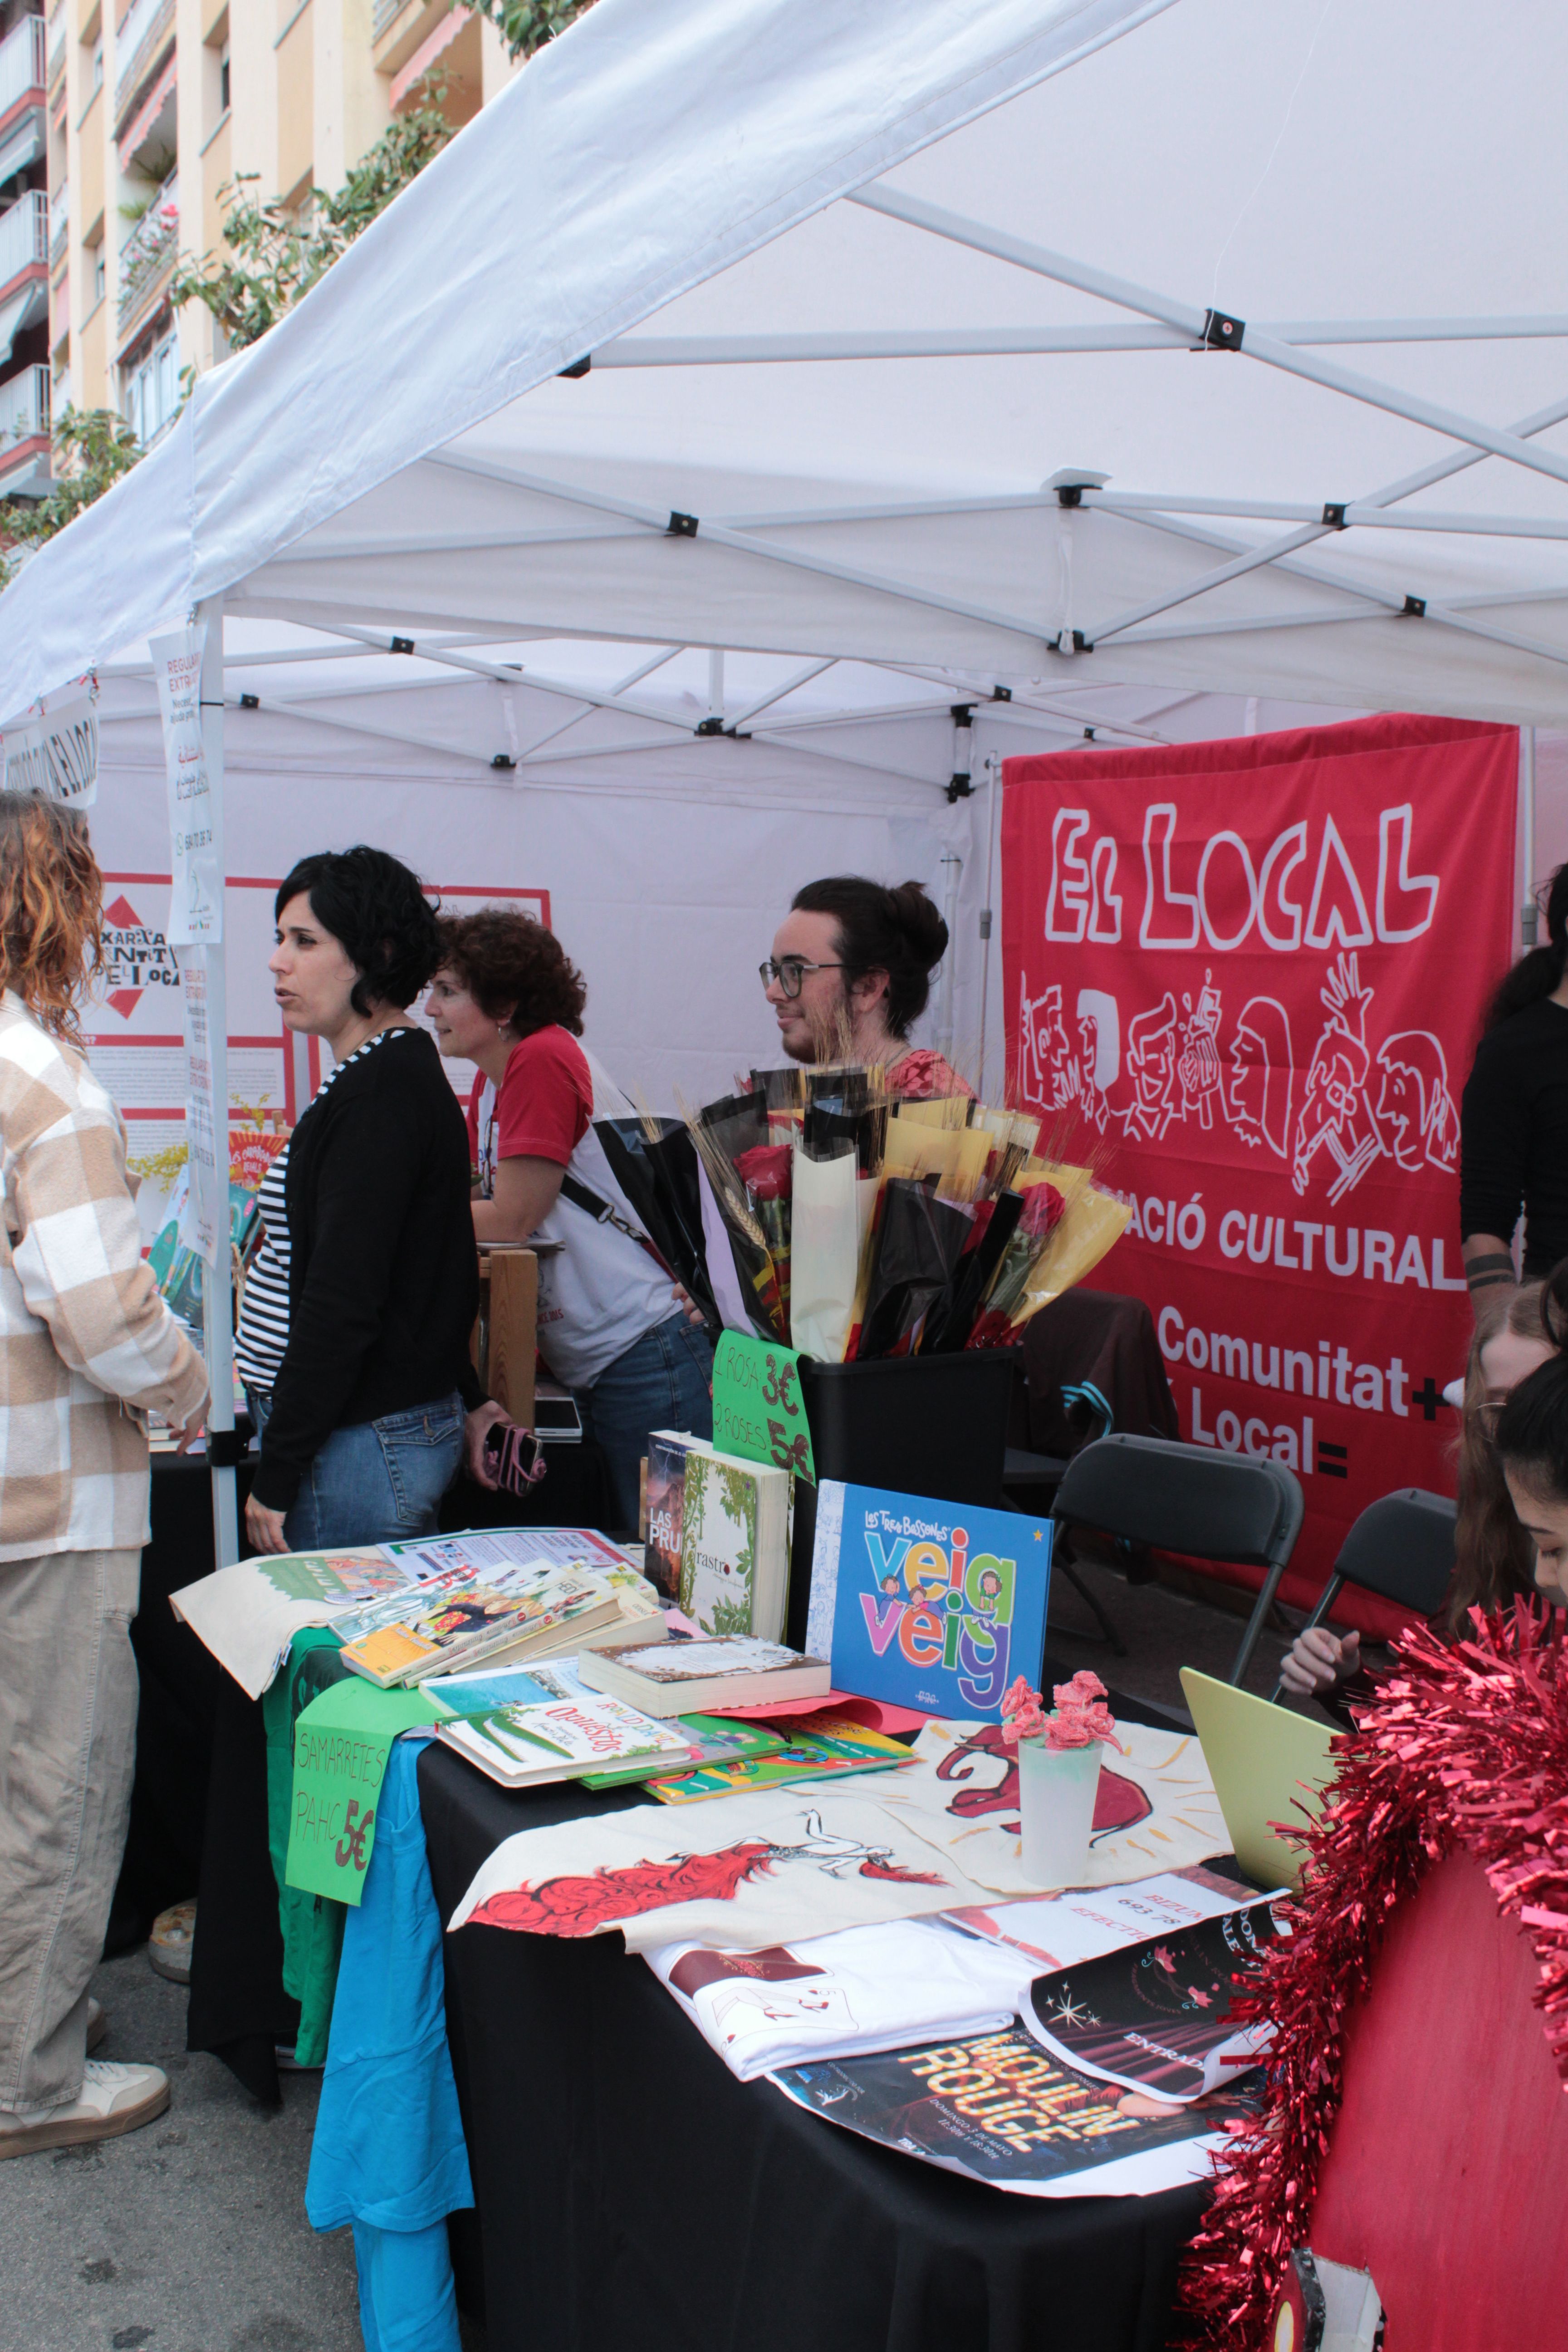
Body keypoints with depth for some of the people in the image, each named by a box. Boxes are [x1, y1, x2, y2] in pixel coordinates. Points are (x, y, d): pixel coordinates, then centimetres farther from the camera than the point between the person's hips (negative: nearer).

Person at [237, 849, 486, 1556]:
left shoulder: (382, 1088, -17)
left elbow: (341, 1302, -20)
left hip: (360, 1443, -10)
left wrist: (277, 1474, -16)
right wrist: (466, 1400, 25)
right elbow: (424, 1276, 20)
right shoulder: (402, 1074, 15)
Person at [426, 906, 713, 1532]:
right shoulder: (493, 1079, 12)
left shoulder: (542, 1061, -16)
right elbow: (475, 1195, 12)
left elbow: (510, 1220, -18)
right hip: (593, 1363, 10)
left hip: (645, 1355, -10)